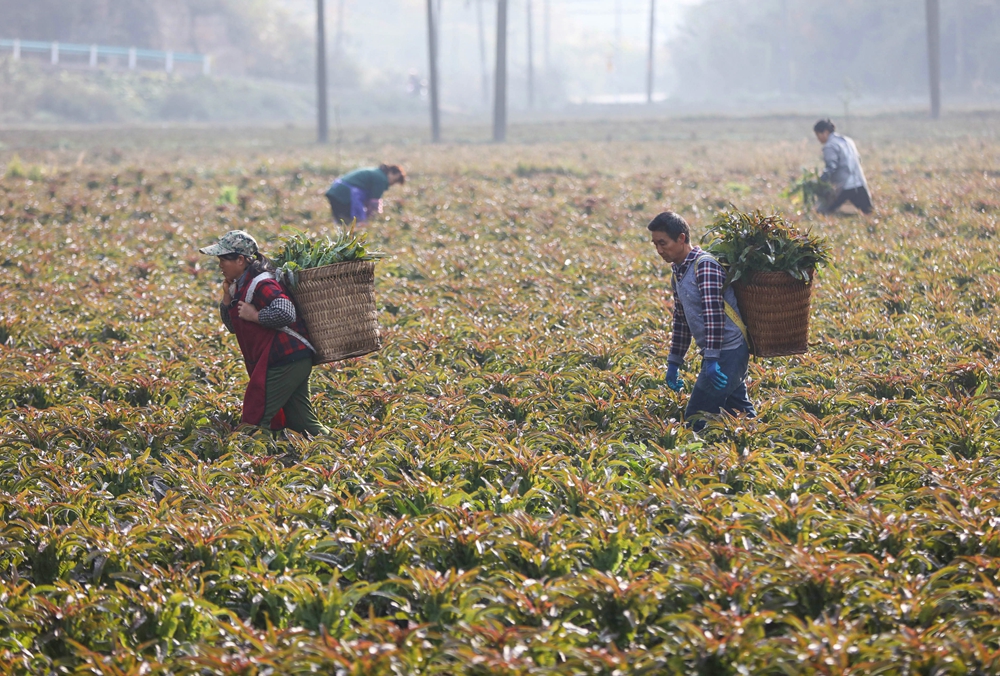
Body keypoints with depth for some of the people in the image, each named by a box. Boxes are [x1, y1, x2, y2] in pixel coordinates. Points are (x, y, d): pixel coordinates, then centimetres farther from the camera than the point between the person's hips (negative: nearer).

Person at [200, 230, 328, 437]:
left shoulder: (260, 284, -16)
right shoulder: (241, 285, 14)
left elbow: (285, 313, -30)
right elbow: (232, 325, 20)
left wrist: (254, 315, -18)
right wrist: (227, 295, 7)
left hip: (286, 362, -10)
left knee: (253, 420, -7)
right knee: (302, 423, 11)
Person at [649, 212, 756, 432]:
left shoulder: (705, 265, -16)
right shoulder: (678, 273, 13)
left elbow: (713, 314, -24)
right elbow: (681, 320, 22)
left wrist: (711, 359, -29)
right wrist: (674, 363, 21)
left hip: (728, 351, -10)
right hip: (722, 354, 10)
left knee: (696, 418, -10)